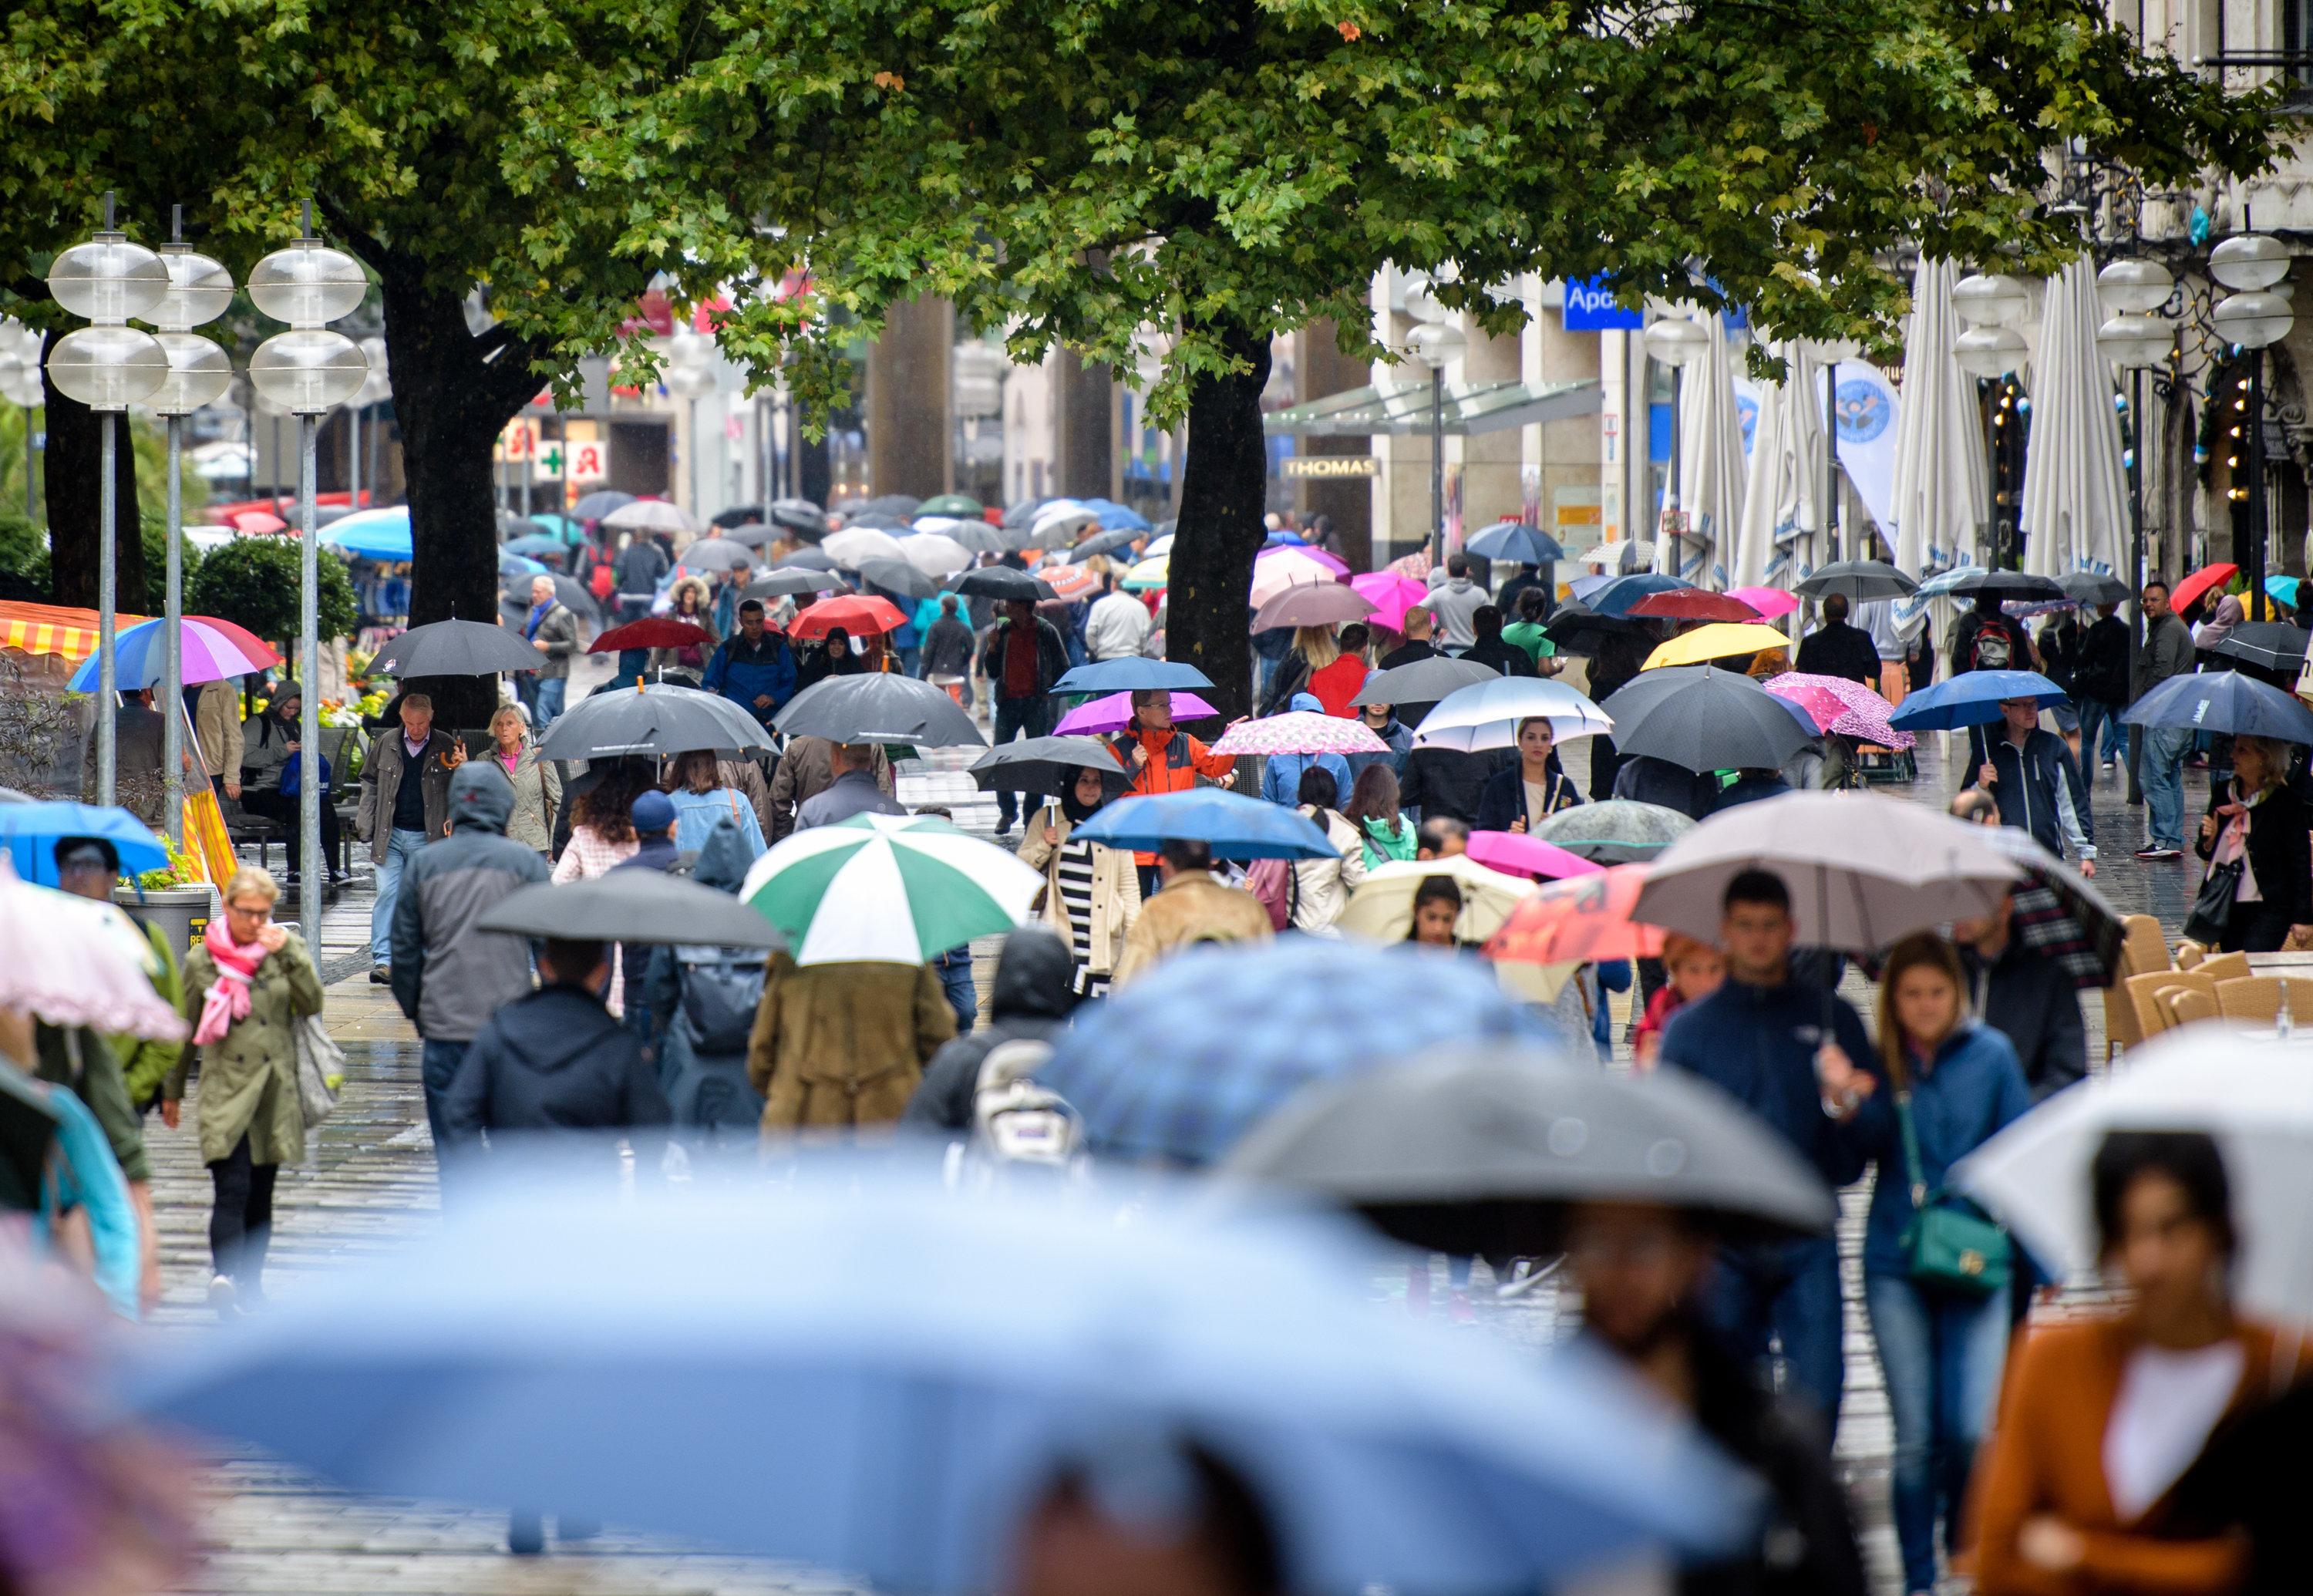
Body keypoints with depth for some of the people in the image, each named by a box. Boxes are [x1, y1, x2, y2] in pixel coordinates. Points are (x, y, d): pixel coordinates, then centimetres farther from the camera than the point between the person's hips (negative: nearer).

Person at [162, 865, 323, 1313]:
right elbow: (185, 1029, 13)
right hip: (225, 1093, -2)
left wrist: (289, 954, -15)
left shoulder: (285, 947, 6)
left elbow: (312, 1004, -4)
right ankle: (224, 1273, -31)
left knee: (261, 1195, 10)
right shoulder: (202, 961, 4)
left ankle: (251, 1282, 20)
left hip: (276, 1091, 2)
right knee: (232, 1189, -18)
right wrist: (171, 1092, 19)